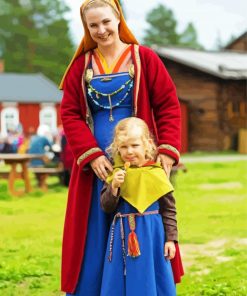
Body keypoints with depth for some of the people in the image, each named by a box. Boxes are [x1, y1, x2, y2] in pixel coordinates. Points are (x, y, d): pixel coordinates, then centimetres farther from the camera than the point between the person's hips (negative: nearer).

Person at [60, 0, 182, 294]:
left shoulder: (144, 58, 1)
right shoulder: (81, 65, 7)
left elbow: (168, 106, -1)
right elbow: (69, 114, 2)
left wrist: (167, 151, -12)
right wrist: (91, 155, -11)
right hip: (96, 166, 2)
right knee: (93, 240, 5)